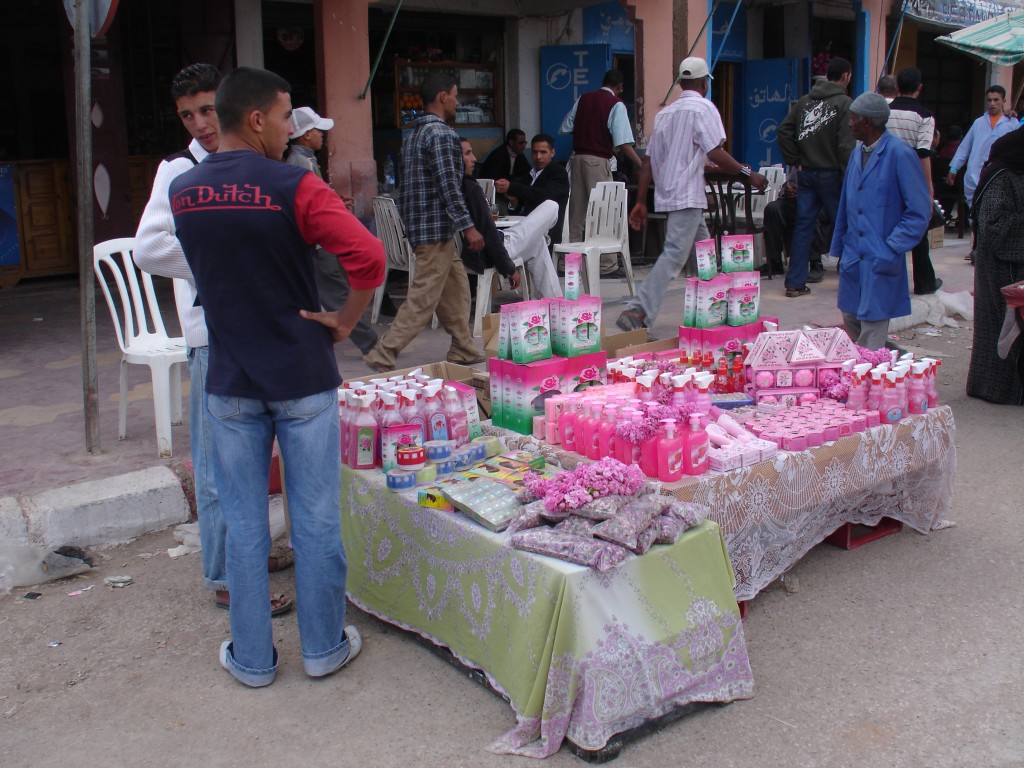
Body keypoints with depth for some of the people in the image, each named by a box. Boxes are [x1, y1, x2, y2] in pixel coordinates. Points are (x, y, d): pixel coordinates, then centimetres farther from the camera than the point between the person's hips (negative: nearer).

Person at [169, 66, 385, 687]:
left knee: (244, 521, 12)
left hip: (229, 380, 4)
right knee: (316, 517, 9)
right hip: (302, 376, -4)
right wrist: (345, 321, -11)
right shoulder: (295, 188, -14)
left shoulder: (183, 192, 2)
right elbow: (369, 256, -23)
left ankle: (252, 657, 23)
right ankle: (324, 646, 22)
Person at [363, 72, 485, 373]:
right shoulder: (442, 134, -14)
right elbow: (448, 185, -21)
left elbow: (407, 184, 19)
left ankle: (463, 351, 20)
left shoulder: (413, 133, 15)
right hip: (437, 228, -10)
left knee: (456, 288, 15)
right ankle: (382, 356, -5)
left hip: (419, 222, 10)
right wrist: (468, 227, -19)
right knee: (423, 298, -6)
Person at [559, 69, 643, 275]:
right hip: (598, 161, -6)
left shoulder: (583, 99, 11)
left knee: (576, 212, 11)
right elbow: (624, 143, -14)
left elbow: (565, 128, 12)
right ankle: (607, 265, -2)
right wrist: (642, 166, -12)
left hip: (577, 157, 6)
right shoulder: (616, 105, -6)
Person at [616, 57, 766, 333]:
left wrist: (641, 202, 14)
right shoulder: (703, 108, -5)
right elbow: (716, 153, -15)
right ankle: (637, 313, -24)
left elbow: (648, 160, 14)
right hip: (687, 196, -9)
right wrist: (747, 173, -4)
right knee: (674, 256, -14)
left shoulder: (665, 112, 17)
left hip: (667, 195, 9)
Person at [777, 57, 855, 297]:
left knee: (803, 226, 6)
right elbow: (845, 145, -16)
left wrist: (795, 161, 8)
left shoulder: (805, 101, 8)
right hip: (830, 175, -5)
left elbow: (784, 130, 5)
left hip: (806, 174, 5)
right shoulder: (844, 103, -9)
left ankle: (795, 283, 5)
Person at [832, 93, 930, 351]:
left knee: (872, 326, -4)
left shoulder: (900, 155, -13)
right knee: (850, 319, 13)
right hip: (853, 255, 7)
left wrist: (891, 250, -15)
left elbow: (919, 212, -13)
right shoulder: (858, 152, 10)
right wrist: (840, 247, 14)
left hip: (880, 260, -7)